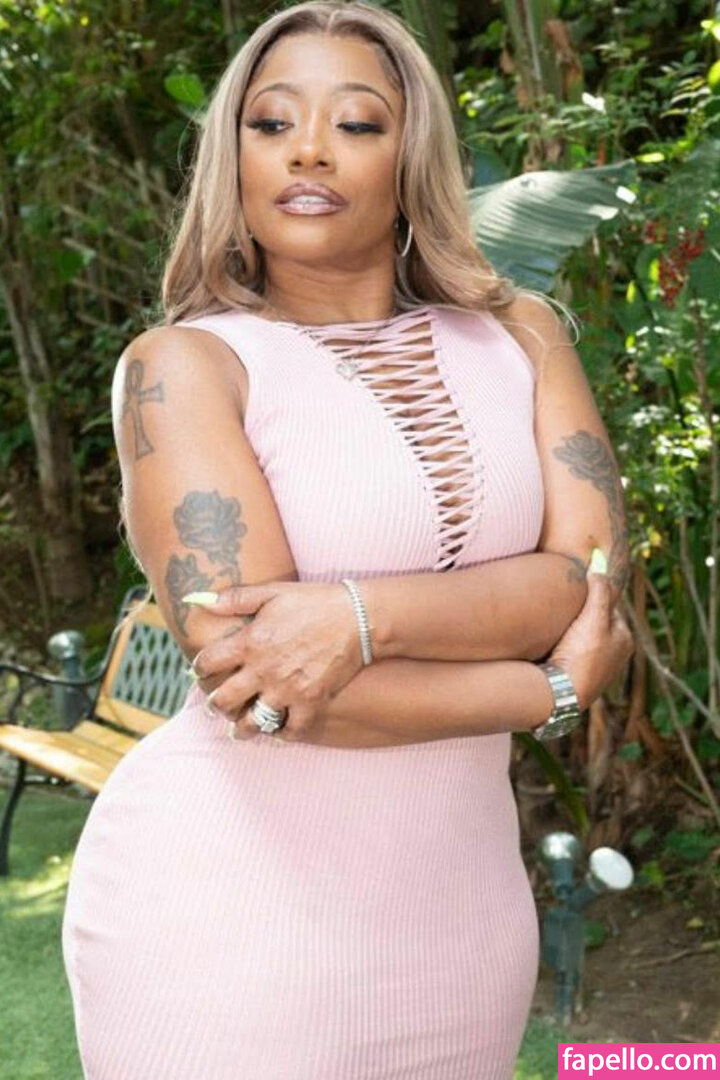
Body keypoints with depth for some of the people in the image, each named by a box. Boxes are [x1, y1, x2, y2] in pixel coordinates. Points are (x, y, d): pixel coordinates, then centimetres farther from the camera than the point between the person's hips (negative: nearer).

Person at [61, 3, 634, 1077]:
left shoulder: (518, 335, 5)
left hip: (461, 896, 4)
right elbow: (245, 674, -18)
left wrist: (363, 616, -22)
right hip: (224, 903, -4)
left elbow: (594, 579, -7)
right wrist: (554, 686, -11)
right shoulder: (185, 365, -7)